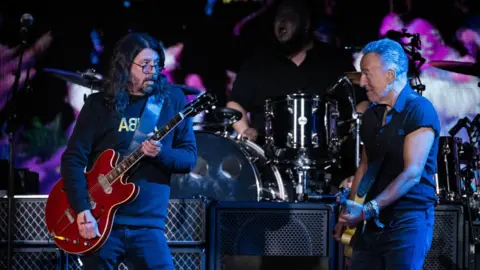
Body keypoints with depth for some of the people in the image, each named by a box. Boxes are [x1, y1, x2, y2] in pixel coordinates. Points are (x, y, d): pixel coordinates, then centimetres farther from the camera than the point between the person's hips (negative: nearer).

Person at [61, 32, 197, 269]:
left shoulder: (172, 100, 4)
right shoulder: (99, 104, 2)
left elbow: (190, 157, 3)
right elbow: (73, 159, -3)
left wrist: (161, 154, -18)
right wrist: (82, 209, -15)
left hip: (147, 224, 0)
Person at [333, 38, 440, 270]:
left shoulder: (419, 111, -12)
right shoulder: (371, 115, 12)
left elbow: (412, 174, -19)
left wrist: (368, 209, -26)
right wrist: (349, 211, 10)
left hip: (409, 221, -7)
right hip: (372, 223, 7)